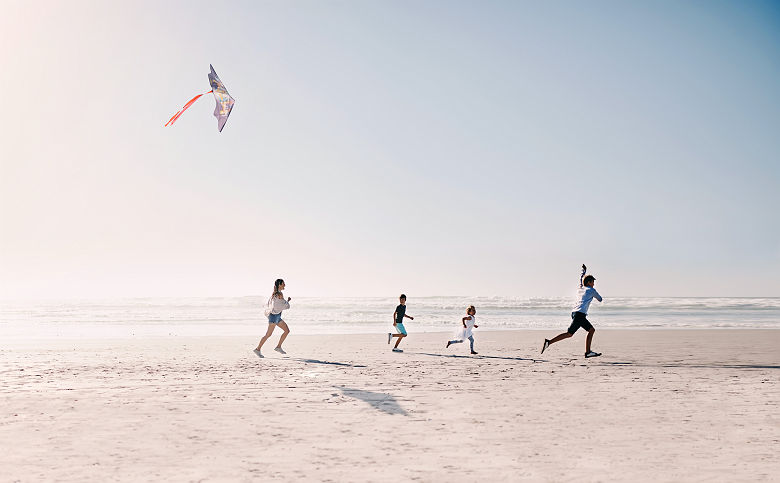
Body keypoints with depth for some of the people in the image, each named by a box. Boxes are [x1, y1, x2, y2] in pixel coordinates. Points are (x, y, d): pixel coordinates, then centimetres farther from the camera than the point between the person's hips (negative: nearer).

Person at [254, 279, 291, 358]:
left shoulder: (274, 294, 14)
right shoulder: (279, 294, -15)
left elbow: (267, 305, 20)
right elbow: (286, 306, -12)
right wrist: (288, 300, 3)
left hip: (277, 316, 10)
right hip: (274, 316, -10)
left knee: (287, 330, 8)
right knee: (268, 334, -8)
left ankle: (278, 347, 11)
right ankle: (258, 349, -3)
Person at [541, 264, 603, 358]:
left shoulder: (581, 289, 21)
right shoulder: (592, 290, 2)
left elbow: (581, 279, 41)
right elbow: (600, 299, 15)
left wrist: (584, 270, 56)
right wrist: (595, 296, 35)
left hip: (576, 313, 9)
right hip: (580, 314, -9)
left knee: (591, 330, 13)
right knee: (569, 334, -13)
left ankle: (588, 352, 11)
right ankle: (549, 342, -19)